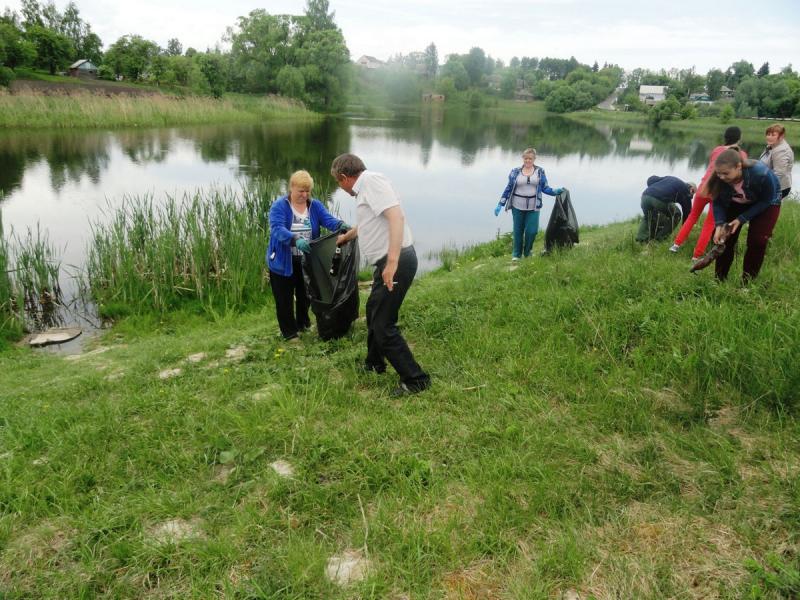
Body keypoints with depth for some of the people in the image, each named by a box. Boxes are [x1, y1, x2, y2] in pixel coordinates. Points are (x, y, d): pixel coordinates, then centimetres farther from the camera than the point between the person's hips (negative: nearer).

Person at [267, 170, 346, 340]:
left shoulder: (315, 205, -1)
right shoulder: (279, 206, -13)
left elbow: (328, 220, -15)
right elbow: (277, 229, -28)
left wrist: (341, 224, -39)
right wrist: (295, 240, -46)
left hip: (306, 261, 4)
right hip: (283, 262, -4)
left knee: (305, 294, 20)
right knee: (285, 298, 5)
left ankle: (303, 323, 42)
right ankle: (289, 332, 20)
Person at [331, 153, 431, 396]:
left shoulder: (371, 180, -11)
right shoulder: (364, 189, 19)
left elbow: (396, 215, -25)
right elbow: (364, 224, 40)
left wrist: (392, 262, -32)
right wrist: (345, 237, 60)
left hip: (396, 262, -10)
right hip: (387, 263, 10)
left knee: (384, 325, -5)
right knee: (373, 310, 26)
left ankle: (416, 379, 6)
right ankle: (375, 362, 45)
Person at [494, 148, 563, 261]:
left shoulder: (540, 172, 4)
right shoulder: (515, 171, 2)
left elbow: (545, 188, 6)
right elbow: (509, 188, 5)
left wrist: (555, 192, -13)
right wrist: (500, 204, 2)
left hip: (533, 207, 0)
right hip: (518, 206, 0)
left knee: (532, 231, -4)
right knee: (518, 230, 7)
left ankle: (527, 252, 21)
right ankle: (516, 253, 23)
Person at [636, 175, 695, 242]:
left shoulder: (669, 178, 36)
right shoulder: (686, 190, 20)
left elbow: (651, 180, 25)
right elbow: (687, 211, 25)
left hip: (645, 196, 5)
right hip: (659, 201, -5)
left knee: (647, 217, 34)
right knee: (675, 214, 24)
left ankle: (642, 237, 16)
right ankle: (661, 237, 16)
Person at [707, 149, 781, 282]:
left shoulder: (761, 174, -40)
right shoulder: (719, 179, -32)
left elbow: (766, 201, -24)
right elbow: (718, 202, -16)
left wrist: (741, 219, -28)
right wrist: (719, 225, -29)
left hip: (767, 202, -3)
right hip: (736, 204, 3)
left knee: (757, 241, -10)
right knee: (725, 238, -2)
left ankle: (747, 283, 3)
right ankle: (719, 280, 10)